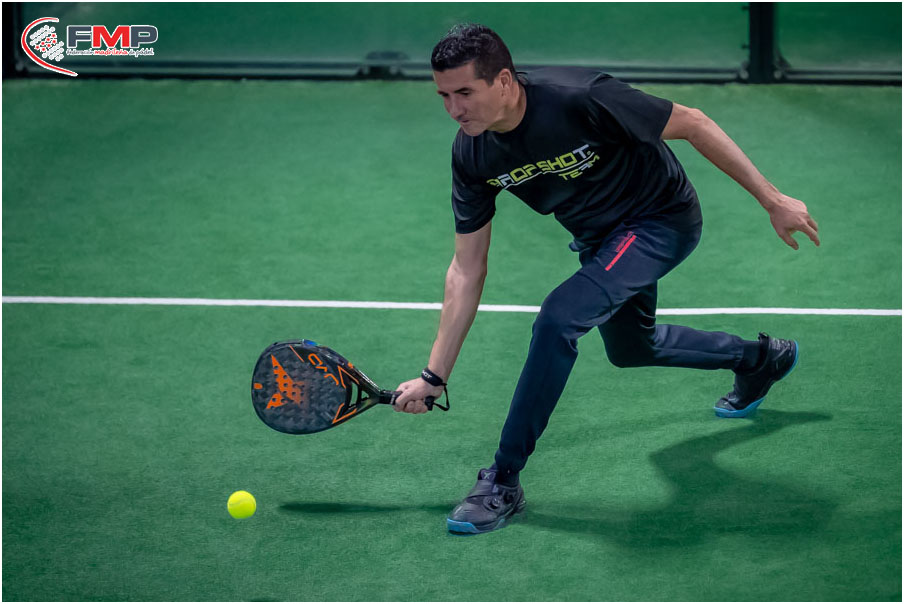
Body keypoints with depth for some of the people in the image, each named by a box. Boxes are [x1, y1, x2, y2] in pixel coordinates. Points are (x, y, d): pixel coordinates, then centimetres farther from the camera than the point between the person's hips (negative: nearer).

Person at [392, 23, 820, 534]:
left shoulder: (579, 99, -36)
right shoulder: (472, 155, -17)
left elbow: (692, 123, -23)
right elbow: (468, 270, -8)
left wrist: (774, 200, -19)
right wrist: (435, 376, -9)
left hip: (662, 219, -7)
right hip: (600, 237, 8)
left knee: (559, 317, -26)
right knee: (631, 348, 27)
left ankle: (504, 482, -13)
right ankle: (761, 359, 54)